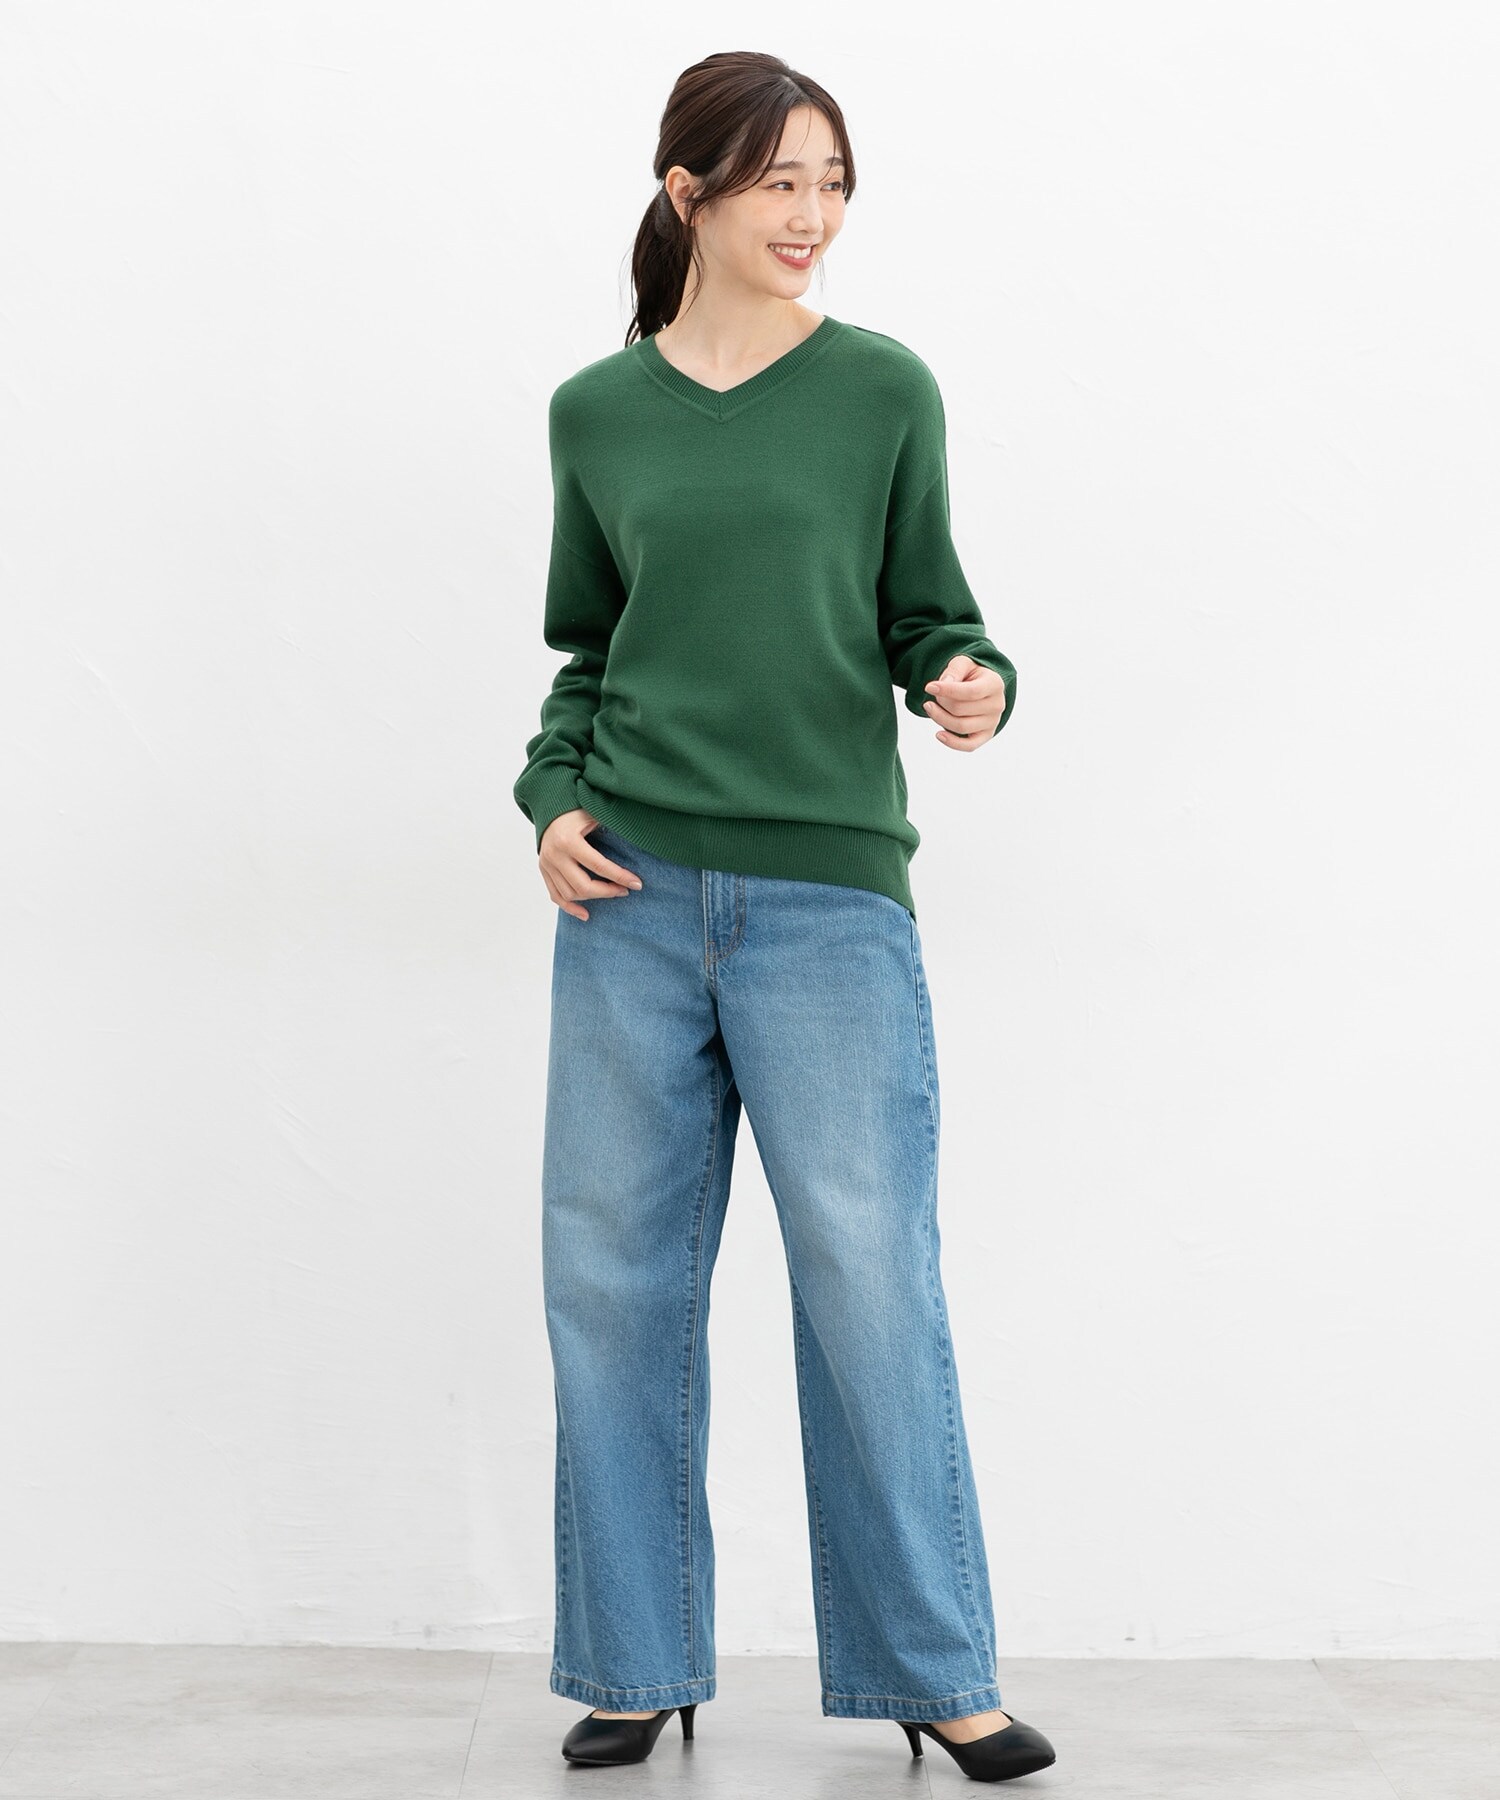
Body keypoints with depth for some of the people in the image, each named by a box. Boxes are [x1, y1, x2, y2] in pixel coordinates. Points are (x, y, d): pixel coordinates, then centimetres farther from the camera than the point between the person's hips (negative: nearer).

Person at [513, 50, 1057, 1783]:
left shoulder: (882, 390, 4)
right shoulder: (596, 412, 9)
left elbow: (929, 616, 8)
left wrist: (973, 685, -14)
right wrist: (550, 796, 1)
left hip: (832, 895, -2)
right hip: (634, 896, 2)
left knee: (872, 1285, -2)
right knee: (615, 1282, 6)